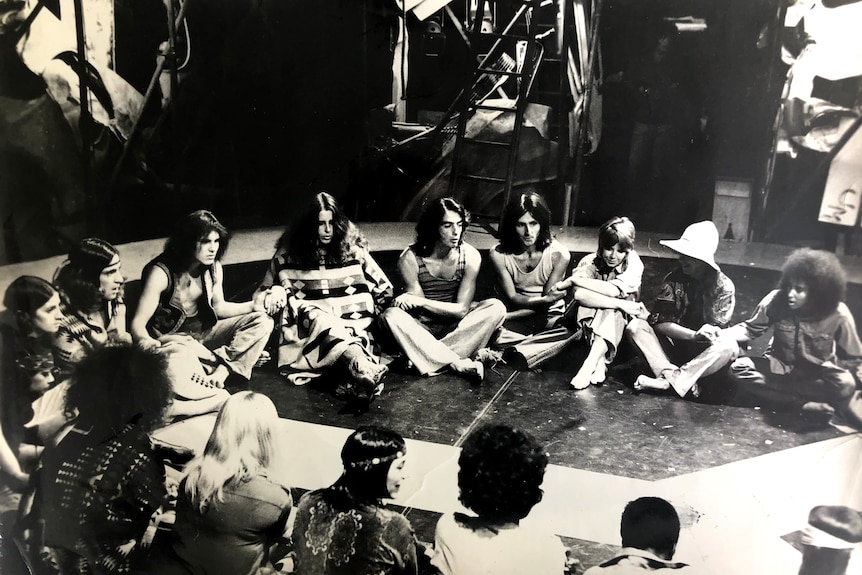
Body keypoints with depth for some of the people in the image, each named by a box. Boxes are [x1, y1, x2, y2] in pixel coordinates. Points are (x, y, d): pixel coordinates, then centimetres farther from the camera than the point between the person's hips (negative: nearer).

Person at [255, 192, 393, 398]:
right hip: (309, 320, -1)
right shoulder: (289, 253, 4)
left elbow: (384, 289, 10)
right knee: (319, 321, -39)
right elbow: (264, 293, 13)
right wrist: (277, 294, -10)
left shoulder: (352, 248, 5)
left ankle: (360, 377, -67)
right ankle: (364, 370, -65)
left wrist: (368, 316, -1)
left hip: (352, 322, 2)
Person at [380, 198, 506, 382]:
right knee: (391, 315, -32)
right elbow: (419, 311, -10)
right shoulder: (410, 259, -15)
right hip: (422, 328, -1)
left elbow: (461, 309, -13)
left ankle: (434, 358, -28)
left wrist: (419, 301, -23)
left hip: (455, 326, 2)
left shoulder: (470, 256, -11)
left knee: (496, 307, -23)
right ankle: (459, 364, -34)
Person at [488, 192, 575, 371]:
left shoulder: (559, 254, -14)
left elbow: (546, 305, -10)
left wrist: (505, 316, -18)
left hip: (550, 318, 0)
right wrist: (544, 299, -29)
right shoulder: (499, 255, -9)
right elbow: (512, 298, -9)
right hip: (518, 321, 0)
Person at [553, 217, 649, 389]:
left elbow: (613, 291, -33)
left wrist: (573, 280, -30)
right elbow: (579, 294, -30)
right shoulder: (590, 261, -12)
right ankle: (600, 361, -36)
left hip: (620, 323, -1)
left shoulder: (634, 265, -15)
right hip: (589, 320, 1)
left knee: (612, 313, -34)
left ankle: (590, 363, -39)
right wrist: (622, 304, -39)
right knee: (581, 295, -30)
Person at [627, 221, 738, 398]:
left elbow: (716, 331, -11)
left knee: (729, 347, -34)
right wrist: (693, 335, -29)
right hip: (675, 347, 2)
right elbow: (659, 322, -14)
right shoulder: (674, 279, -5)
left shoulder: (724, 286, -10)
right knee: (635, 325, -20)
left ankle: (666, 380, -34)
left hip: (704, 356, -2)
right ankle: (682, 379, -32)